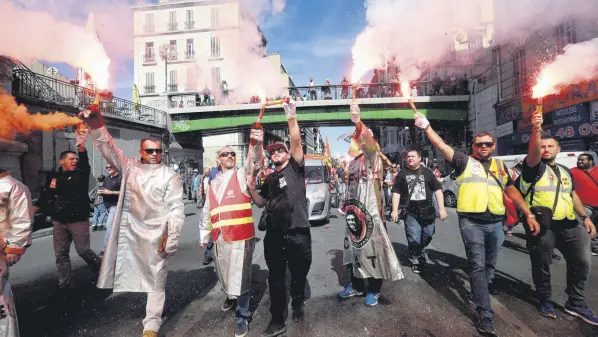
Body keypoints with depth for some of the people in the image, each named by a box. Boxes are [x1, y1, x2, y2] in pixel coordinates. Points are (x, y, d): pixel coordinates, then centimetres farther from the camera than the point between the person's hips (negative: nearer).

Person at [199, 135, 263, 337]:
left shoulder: (242, 176, 1)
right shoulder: (213, 184, 16)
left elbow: (253, 161, -21)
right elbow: (207, 211, 21)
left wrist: (256, 144, -39)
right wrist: (204, 235, 23)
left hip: (240, 235, -5)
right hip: (219, 236, 6)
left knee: (240, 276, -1)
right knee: (225, 272, 21)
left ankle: (243, 316, 16)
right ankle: (231, 296, 49)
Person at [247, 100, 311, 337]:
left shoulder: (295, 167, 2)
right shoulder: (270, 179, 16)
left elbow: (296, 142, -13)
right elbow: (261, 203, 19)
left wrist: (291, 118, -20)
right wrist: (252, 189, 3)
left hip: (298, 232, -4)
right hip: (274, 234, 4)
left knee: (299, 275, 13)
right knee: (276, 278, 10)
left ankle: (298, 304, 41)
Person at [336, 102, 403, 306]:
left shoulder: (372, 158, -8)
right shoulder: (352, 163, 17)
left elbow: (369, 143, -31)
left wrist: (358, 123, -46)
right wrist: (346, 205, 17)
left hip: (370, 211, -8)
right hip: (354, 212, 8)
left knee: (372, 248, 0)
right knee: (354, 247, 14)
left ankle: (373, 290, 17)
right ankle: (356, 286, 30)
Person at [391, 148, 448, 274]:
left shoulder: (427, 172, 4)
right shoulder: (402, 174, 3)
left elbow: (437, 189, 3)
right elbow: (396, 192, 1)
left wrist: (441, 208, -4)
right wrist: (395, 210, -6)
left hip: (427, 210, 1)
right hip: (410, 212, -1)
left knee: (427, 235, 12)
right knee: (413, 238, -1)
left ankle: (421, 251, 42)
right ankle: (415, 261, 19)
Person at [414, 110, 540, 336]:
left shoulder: (500, 166, 14)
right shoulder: (464, 161, 0)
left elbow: (512, 192, 19)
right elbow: (441, 146, -10)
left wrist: (529, 215, 15)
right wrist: (426, 127, -20)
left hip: (495, 222, 5)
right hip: (471, 222, -5)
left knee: (490, 263, 21)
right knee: (477, 265, -5)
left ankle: (485, 284, 51)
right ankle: (485, 315, 0)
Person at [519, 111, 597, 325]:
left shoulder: (565, 171, 19)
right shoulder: (534, 166, -3)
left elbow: (573, 195, 22)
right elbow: (533, 152, -25)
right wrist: (536, 129, -39)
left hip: (568, 224, 6)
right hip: (542, 225, -6)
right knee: (542, 265, 4)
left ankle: (576, 303, 20)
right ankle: (545, 300, 23)